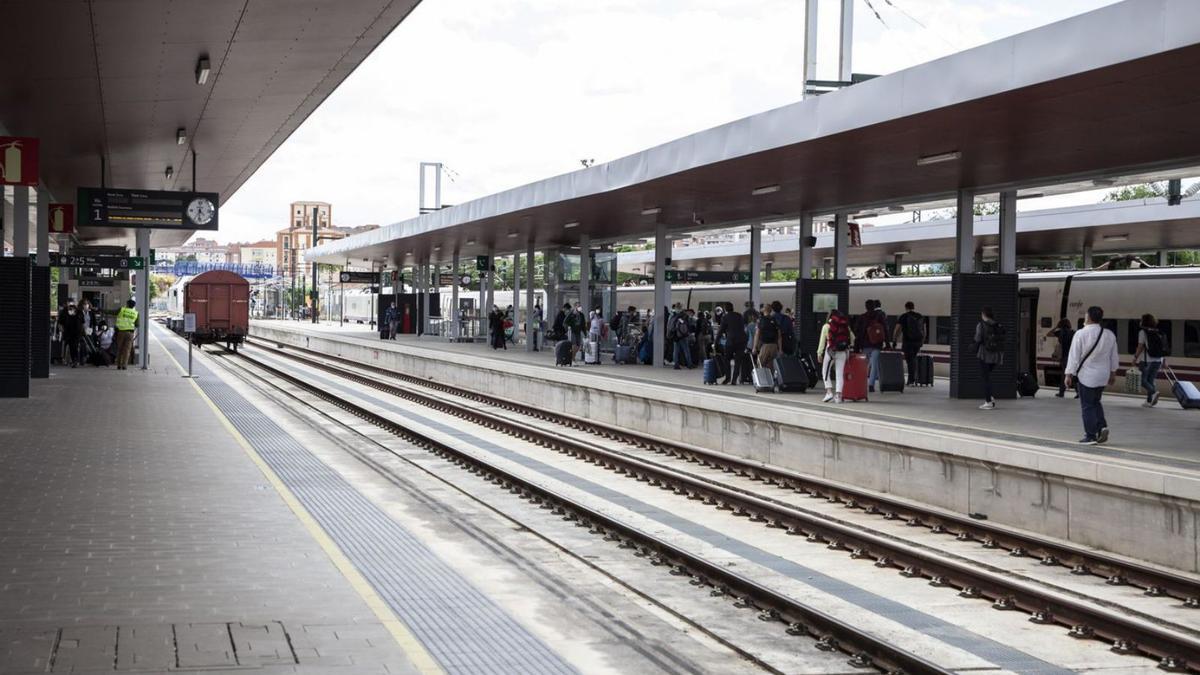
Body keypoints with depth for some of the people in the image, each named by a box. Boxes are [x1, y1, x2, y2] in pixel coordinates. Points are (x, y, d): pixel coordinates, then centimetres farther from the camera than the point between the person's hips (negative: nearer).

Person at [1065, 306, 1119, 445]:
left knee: (1087, 406, 4)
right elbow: (1114, 356, 10)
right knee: (1095, 402, 22)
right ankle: (1102, 426, 6)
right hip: (1103, 375, 5)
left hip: (1086, 375, -5)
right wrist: (1113, 372, 22)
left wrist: (1069, 374, -4)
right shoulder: (1110, 335, 0)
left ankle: (1090, 436, 5)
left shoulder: (1081, 334, -15)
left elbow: (1074, 356, -11)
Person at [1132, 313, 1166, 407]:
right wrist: (1163, 362, 14)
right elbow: (1163, 348, 9)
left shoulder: (1143, 332, -7)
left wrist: (1135, 358, -1)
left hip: (1146, 360, -6)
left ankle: (1154, 392, -22)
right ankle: (1149, 401, 7)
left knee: (1142, 380, 2)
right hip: (1157, 360, 6)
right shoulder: (1159, 333, 10)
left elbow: (1140, 347, -11)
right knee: (1151, 380, 11)